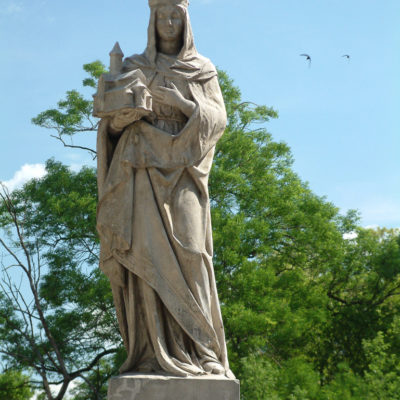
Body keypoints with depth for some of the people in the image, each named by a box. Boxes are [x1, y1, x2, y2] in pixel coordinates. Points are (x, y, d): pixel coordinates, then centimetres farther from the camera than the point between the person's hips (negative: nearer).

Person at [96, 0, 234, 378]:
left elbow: (218, 119, 3)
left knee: (186, 255, -14)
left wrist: (181, 101, -13)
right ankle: (154, 352, -11)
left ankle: (194, 348, -13)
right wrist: (121, 117, -16)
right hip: (144, 170, 0)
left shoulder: (203, 70, 14)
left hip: (183, 173, 0)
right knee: (148, 255, -10)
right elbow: (112, 123, 8)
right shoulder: (133, 68, 14)